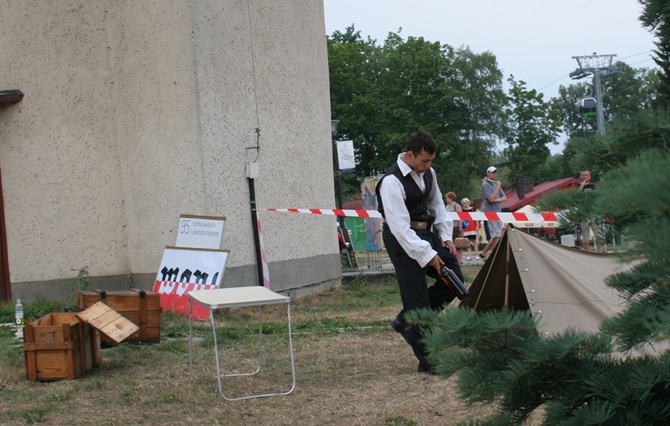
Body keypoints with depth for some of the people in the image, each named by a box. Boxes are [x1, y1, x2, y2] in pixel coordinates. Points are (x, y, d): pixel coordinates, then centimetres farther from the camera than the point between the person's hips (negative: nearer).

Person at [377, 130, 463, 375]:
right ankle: (426, 361, 2)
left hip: (425, 233, 8)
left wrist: (446, 236, 7)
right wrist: (428, 256, -25)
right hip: (402, 239, -8)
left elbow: (437, 204, 17)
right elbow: (400, 227, -26)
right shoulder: (392, 182, -24)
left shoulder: (427, 172, 2)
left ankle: (406, 321, 17)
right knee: (416, 296, -6)